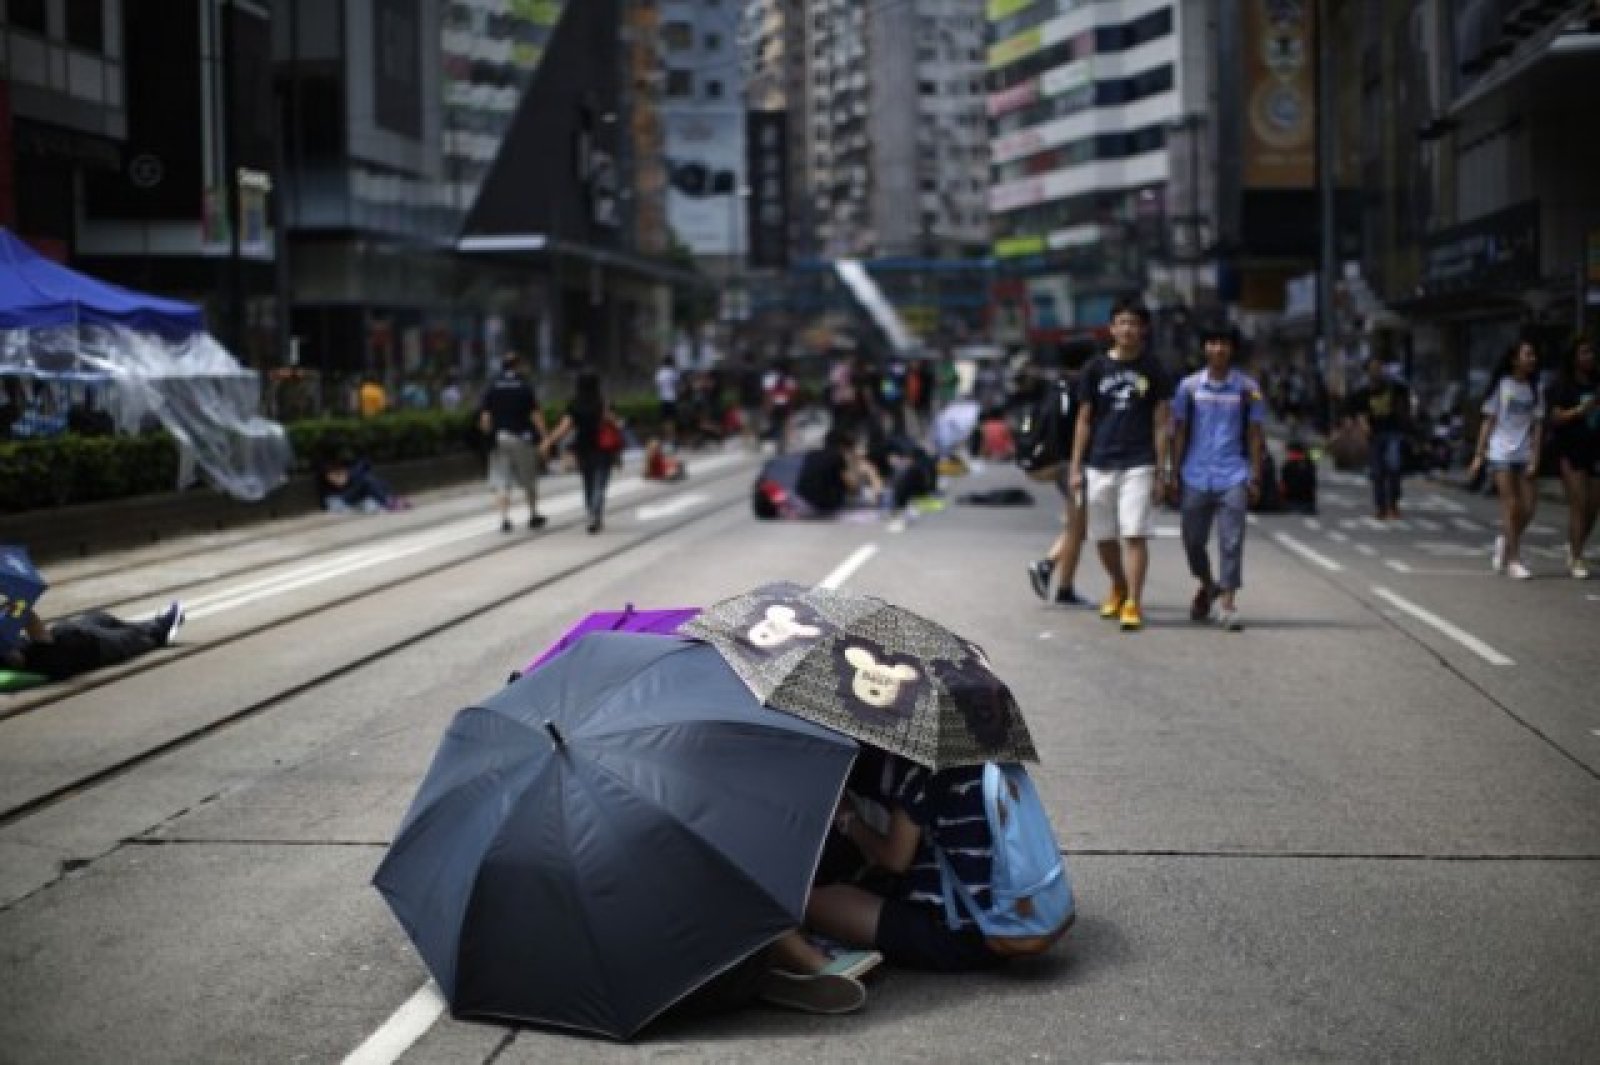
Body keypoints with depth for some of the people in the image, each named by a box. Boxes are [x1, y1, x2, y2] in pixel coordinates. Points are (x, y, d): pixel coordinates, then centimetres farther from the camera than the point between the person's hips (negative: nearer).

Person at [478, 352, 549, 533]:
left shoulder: (492, 387, 3)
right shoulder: (525, 386, -3)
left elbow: (485, 415, -1)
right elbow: (536, 414, -7)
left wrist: (487, 436, 6)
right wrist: (543, 436, -5)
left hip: (499, 438, 1)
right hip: (522, 437, -1)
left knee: (501, 481, 0)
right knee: (529, 480, 13)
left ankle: (505, 517, -12)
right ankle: (533, 515, 24)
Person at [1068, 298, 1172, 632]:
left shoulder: (1153, 370, 2)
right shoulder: (1096, 367, 7)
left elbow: (1160, 424, 3)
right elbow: (1084, 420, 9)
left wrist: (1160, 472, -2)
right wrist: (1076, 468, 4)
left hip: (1137, 465, -3)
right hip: (1099, 466, 3)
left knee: (1134, 535, -11)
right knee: (1103, 538, 10)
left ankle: (1133, 603, -9)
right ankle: (1118, 588, 34)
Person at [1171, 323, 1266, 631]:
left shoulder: (1247, 389, 3)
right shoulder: (1189, 386, 6)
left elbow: (1254, 435, 6)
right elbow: (1179, 433, 9)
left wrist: (1255, 478, 0)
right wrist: (1175, 474, 5)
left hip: (1233, 477, -2)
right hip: (1196, 476, 2)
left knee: (1232, 541, -7)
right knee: (1193, 540, 9)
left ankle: (1227, 603, -5)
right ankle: (1207, 586, 35)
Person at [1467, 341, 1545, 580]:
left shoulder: (1534, 390, 8)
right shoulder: (1501, 385, -2)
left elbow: (1537, 426, 5)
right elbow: (1488, 421, 0)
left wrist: (1535, 459, -4)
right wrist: (1479, 455, -3)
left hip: (1525, 456, 4)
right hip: (1501, 454, -4)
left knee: (1528, 507, -1)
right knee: (1511, 505, -6)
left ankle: (1506, 540, 25)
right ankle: (1514, 560, 1)